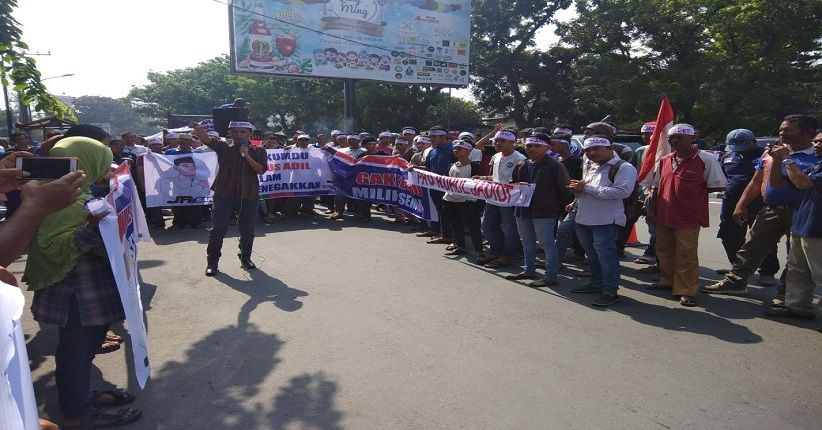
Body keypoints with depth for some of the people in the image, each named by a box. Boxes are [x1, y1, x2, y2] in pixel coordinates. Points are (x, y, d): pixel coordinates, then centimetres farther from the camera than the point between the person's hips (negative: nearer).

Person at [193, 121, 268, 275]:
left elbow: (261, 170, -6)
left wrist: (247, 156, -16)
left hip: (248, 195, 1)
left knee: (247, 230, 9)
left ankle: (245, 257, 28)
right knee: (218, 229, -2)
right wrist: (200, 130, -33)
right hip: (224, 194, -1)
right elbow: (206, 139, -11)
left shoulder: (258, 152, 6)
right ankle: (212, 262, 8)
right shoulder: (224, 148, 5)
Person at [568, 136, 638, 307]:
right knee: (592, 254, 17)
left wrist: (587, 187, -19)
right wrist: (578, 189, 1)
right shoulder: (593, 168, 20)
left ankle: (611, 291, 1)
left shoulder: (623, 167, -8)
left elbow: (622, 191, -23)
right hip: (583, 220, 9)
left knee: (606, 254, -7)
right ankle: (597, 283, 31)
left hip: (605, 221, -9)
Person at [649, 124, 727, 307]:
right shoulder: (664, 160, 9)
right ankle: (667, 281, 36)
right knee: (664, 251, 18)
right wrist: (651, 197, 5)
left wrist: (693, 193, -8)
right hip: (663, 215, 6)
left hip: (688, 217, -6)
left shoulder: (706, 159, -9)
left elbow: (717, 185, -7)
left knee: (686, 255, 0)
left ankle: (687, 291, 12)